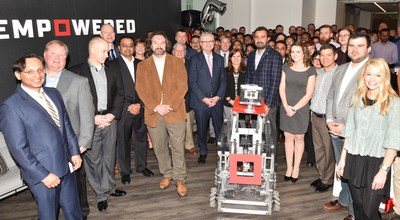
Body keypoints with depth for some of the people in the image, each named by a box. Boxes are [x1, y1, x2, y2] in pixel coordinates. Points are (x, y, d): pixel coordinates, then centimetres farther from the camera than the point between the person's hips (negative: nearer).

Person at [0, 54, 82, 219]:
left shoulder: (54, 94, 5)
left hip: (66, 167, 6)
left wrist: (74, 152, 6)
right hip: (42, 174, -5)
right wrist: (43, 175, -16)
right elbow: (19, 148, -16)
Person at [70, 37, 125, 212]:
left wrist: (113, 114, -5)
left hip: (110, 119, 4)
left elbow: (119, 94, 8)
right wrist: (92, 118, -13)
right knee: (93, 159, 3)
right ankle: (101, 194, 16)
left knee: (109, 156, 13)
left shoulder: (112, 71, 9)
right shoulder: (77, 71, -5)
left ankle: (109, 188, 29)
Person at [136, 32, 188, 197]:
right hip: (153, 114, 2)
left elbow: (182, 87, -4)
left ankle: (179, 179, 18)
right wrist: (156, 107, -13)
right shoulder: (142, 65, 8)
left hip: (175, 112, -1)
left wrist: (169, 106, -14)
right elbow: (141, 90, 0)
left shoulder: (177, 62, 4)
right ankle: (167, 174, 32)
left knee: (178, 147, 3)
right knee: (159, 148, 12)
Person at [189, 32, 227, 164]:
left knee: (219, 127, 3)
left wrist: (218, 97, -5)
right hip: (200, 102, -2)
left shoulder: (219, 59, 11)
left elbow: (223, 80, 8)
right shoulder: (195, 59, 0)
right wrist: (204, 98, -11)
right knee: (201, 128, 7)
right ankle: (203, 152, 24)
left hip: (217, 101, 2)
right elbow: (192, 81, -5)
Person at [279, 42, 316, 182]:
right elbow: (282, 88, 3)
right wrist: (286, 106, -10)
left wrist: (295, 108, -13)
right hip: (286, 108, 3)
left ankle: (296, 168, 19)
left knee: (298, 138, 6)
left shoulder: (310, 70, -4)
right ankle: (289, 167, 18)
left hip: (301, 109, -2)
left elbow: (309, 94, -7)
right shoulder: (286, 67, 5)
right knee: (288, 137, 7)